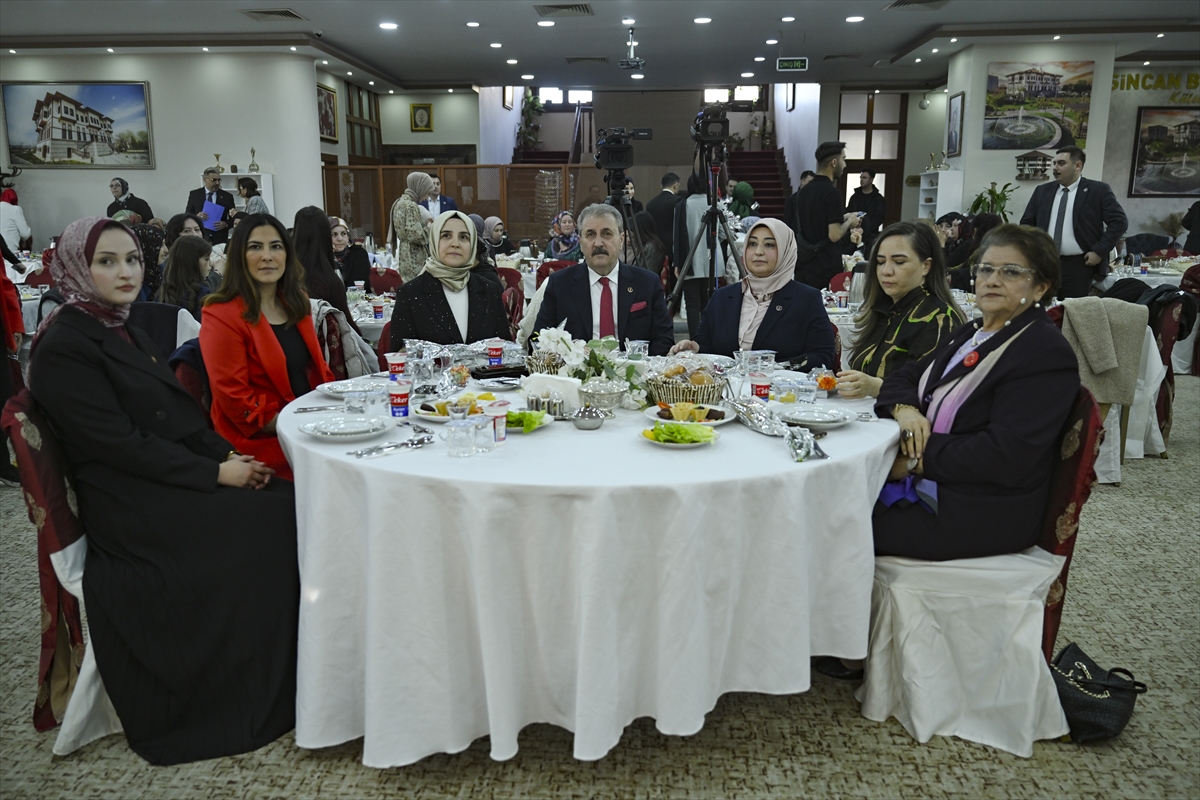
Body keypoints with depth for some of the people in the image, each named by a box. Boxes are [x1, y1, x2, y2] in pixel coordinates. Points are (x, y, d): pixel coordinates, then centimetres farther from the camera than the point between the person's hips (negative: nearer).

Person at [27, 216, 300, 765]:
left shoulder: (124, 330, 14)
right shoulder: (64, 348, -13)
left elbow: (178, 412, 14)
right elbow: (120, 444, -18)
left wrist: (229, 455, -1)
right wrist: (216, 473, -18)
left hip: (175, 478, 8)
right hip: (134, 508, -8)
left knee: (289, 504, -10)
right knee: (275, 521, -17)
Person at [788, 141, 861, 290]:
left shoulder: (804, 191, 9)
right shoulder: (831, 191, -15)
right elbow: (834, 235, -20)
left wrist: (842, 218, 20)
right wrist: (849, 222, -2)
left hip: (803, 266, 8)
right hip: (825, 268, -7)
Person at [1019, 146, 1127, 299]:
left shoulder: (1099, 190, 0)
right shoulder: (1042, 191, 12)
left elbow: (1119, 222, -3)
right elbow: (1026, 222, 18)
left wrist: (1099, 251, -9)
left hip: (1079, 266, -4)